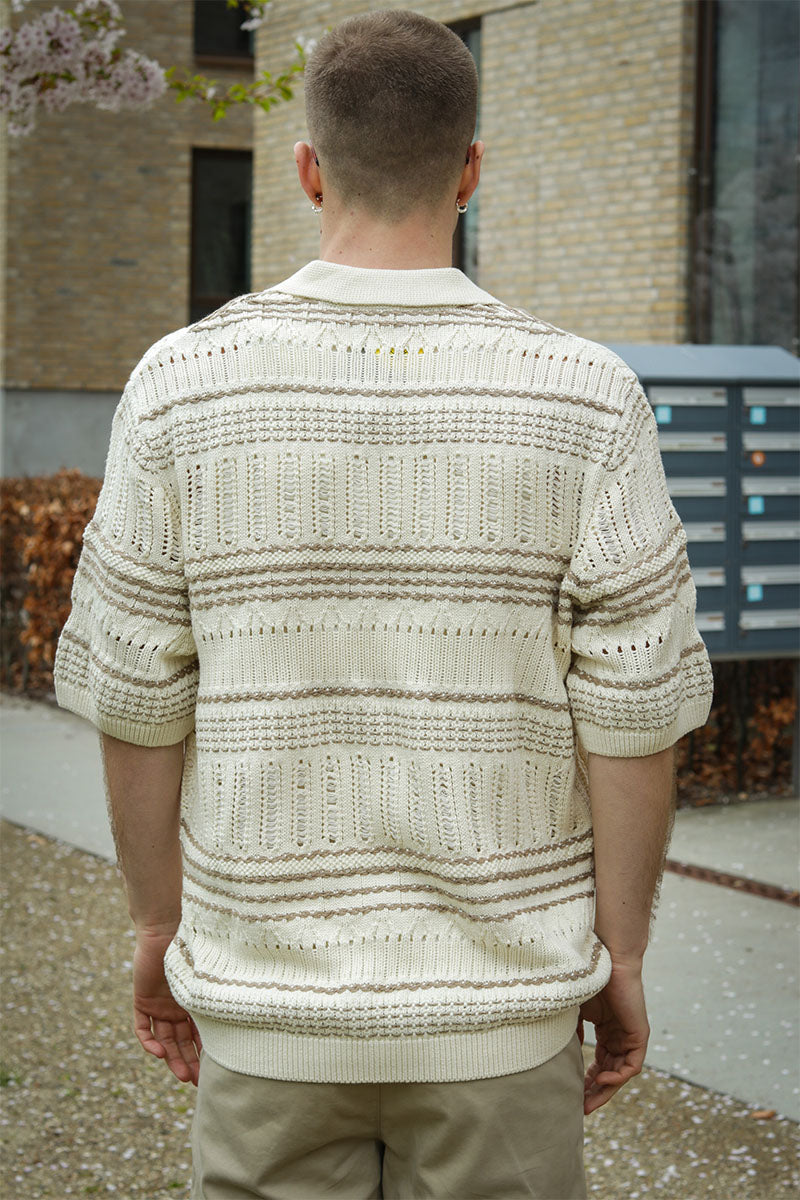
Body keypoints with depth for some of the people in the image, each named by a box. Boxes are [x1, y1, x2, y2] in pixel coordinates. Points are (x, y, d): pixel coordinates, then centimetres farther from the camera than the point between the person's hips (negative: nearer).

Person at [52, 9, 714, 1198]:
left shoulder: (185, 385, -8)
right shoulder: (582, 396, -11)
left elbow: (138, 697, -4)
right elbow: (633, 709, -10)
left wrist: (160, 926, 9)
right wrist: (622, 958, 2)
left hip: (272, 992, 1)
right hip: (498, 1003, 0)